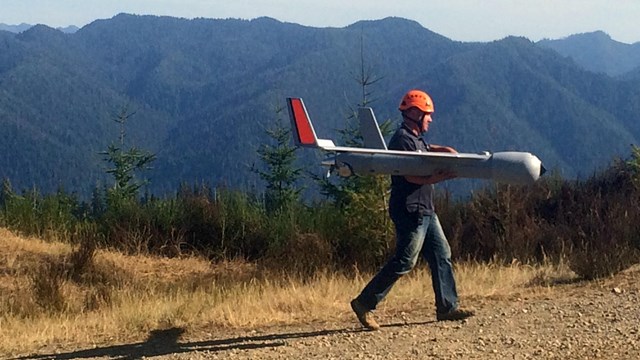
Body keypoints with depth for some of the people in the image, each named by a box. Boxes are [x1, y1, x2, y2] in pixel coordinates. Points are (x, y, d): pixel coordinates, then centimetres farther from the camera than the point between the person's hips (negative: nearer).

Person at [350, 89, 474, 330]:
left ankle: (447, 307, 12)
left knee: (441, 255, 8)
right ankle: (364, 304, -2)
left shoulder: (416, 139, 18)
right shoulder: (402, 140, -14)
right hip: (410, 210, -11)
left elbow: (426, 150, 40)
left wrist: (445, 150, 19)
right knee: (404, 261, -8)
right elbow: (411, 175, -22)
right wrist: (443, 176, -27)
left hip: (425, 211, 11)